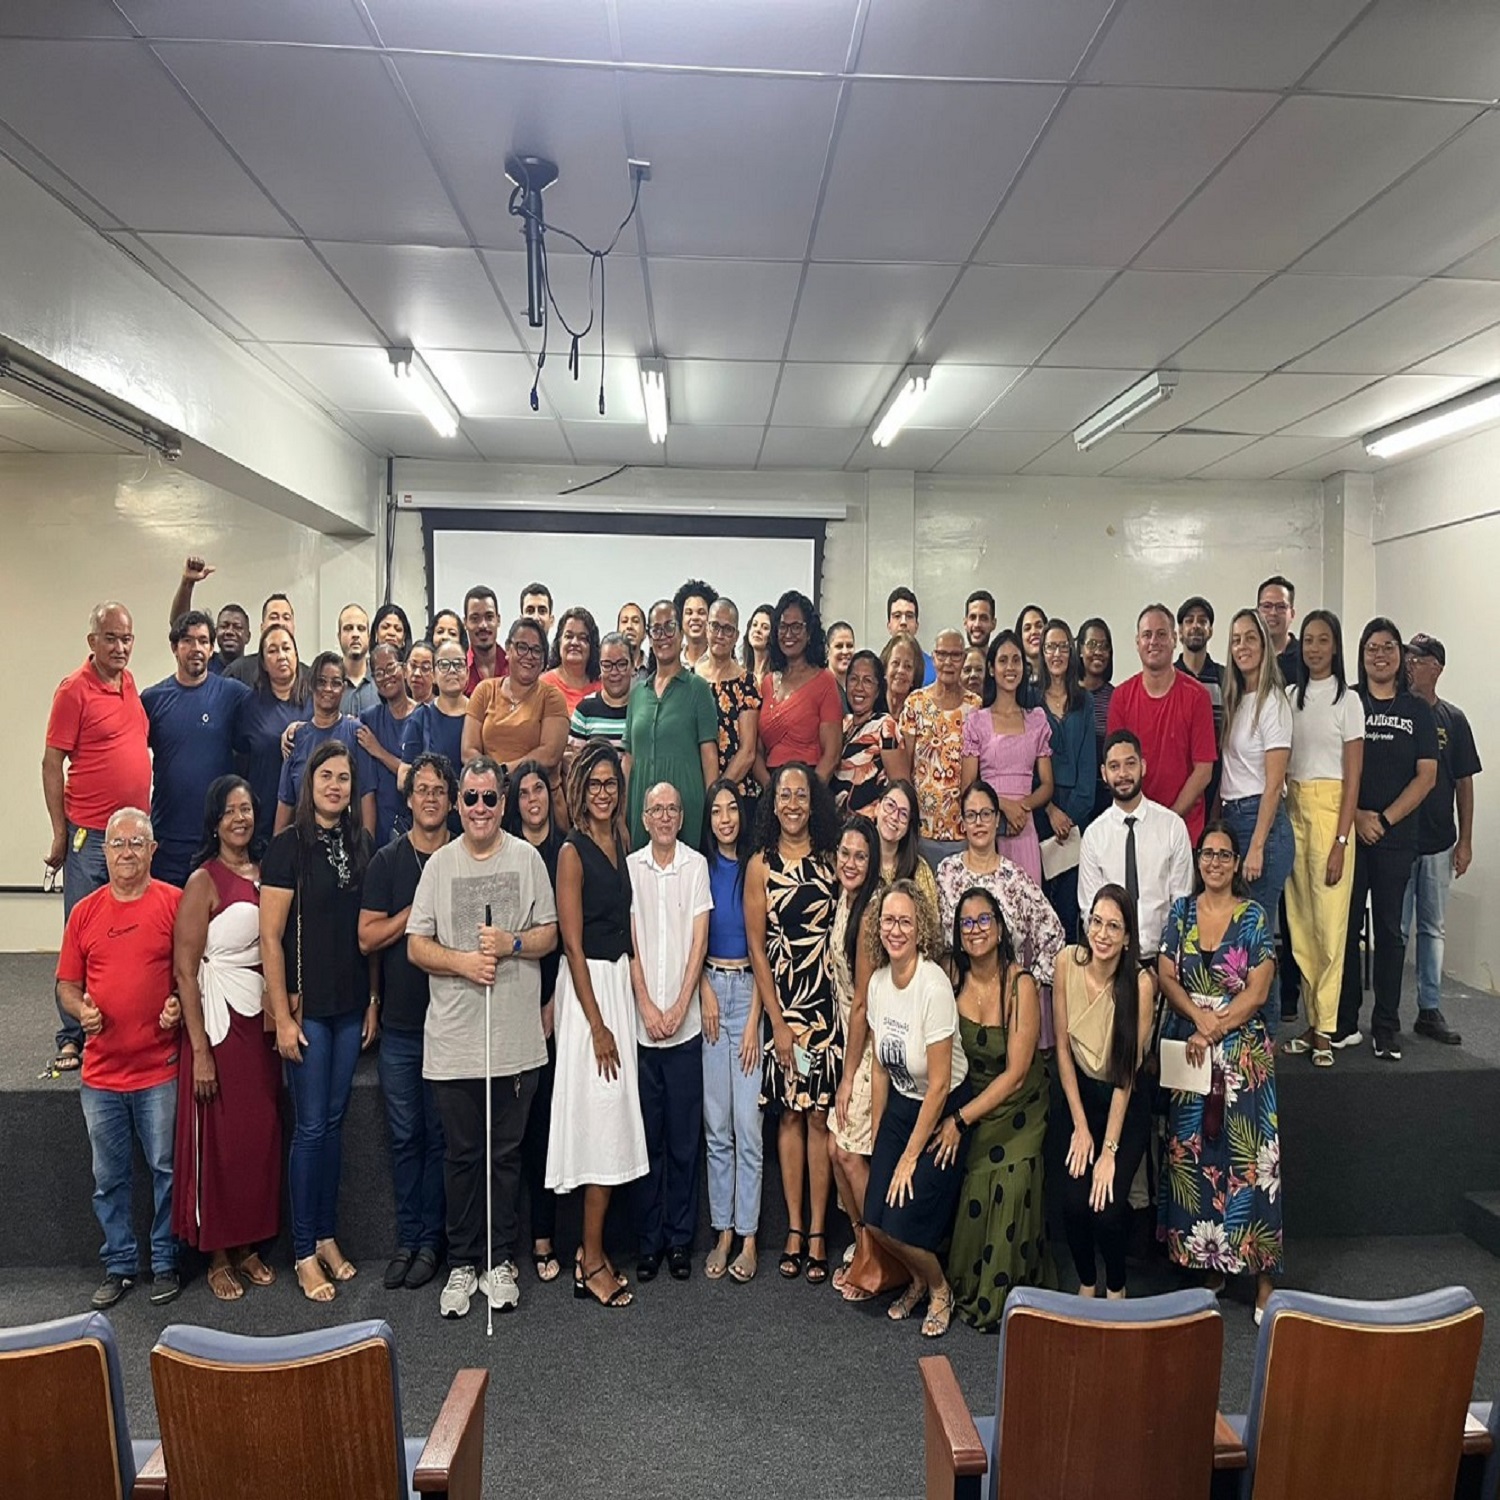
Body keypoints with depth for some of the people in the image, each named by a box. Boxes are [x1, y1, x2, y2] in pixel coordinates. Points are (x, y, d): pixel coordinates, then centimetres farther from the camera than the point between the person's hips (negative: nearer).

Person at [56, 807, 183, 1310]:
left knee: (166, 1169, 7)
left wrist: (180, 1004, -17)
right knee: (108, 1177, 14)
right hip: (101, 1071, 3)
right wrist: (81, 1010, -10)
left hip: (160, 1068, -3)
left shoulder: (175, 903, -5)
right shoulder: (84, 912, 4)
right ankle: (119, 1265, 29)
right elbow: (67, 985, 10)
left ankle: (164, 1263, 23)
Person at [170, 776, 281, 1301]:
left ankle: (248, 1247, 26)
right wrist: (200, 1050, -14)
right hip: (220, 1019, -5)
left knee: (261, 1134, 10)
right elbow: (185, 970, -11)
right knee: (219, 1139, 3)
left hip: (263, 1017, 5)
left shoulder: (264, 873, 7)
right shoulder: (204, 880, -9)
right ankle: (218, 1256, 20)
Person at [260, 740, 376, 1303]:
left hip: (352, 1004, 5)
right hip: (306, 1006, -5)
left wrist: (373, 1000, 8)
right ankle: (304, 1252, 17)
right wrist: (283, 1016, -12)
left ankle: (328, 1235, 27)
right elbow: (270, 937, -10)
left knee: (334, 1120, 13)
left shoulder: (360, 844, 6)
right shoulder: (289, 846, -9)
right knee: (311, 1126, 3)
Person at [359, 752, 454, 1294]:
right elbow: (367, 938, -2)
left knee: (441, 1134, 7)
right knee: (405, 1135, 9)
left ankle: (429, 1240, 19)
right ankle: (407, 1239, 21)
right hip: (399, 1022, 1)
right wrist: (417, 910, -12)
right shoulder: (388, 860, 3)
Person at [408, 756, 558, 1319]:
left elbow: (549, 935, 5)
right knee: (461, 1155, 10)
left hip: (516, 1037, 0)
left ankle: (500, 1262, 24)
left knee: (506, 1154, 10)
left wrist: (512, 944, -14)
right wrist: (461, 961, -14)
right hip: (452, 1037, 0)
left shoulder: (527, 858, 3)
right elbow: (416, 945, 3)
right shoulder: (439, 863, 5)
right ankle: (462, 1264, 25)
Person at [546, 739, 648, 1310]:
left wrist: (629, 996, 10)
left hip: (618, 979, 7)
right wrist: (597, 1024, -14)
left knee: (612, 1121, 11)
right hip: (586, 986, -7)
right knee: (602, 1117, -3)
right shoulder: (573, 852, -12)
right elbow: (573, 943, -14)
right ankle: (592, 1261, 10)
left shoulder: (619, 845, 9)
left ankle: (592, 1249, 23)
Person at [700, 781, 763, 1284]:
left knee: (748, 1122, -2)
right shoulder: (701, 868, 8)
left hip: (749, 990, -2)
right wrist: (706, 993, -4)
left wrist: (753, 1022, -5)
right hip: (709, 987, 2)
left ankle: (748, 1237, 9)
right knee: (716, 1123, 6)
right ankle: (723, 1233, 16)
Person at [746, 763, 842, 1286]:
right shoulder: (761, 864, 1)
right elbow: (756, 947, -1)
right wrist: (777, 1020, -5)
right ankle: (794, 1230, 17)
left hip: (828, 997, 1)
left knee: (821, 1114, 4)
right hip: (781, 997, -1)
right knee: (790, 1112, 7)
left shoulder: (830, 859, 5)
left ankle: (818, 1231, 13)